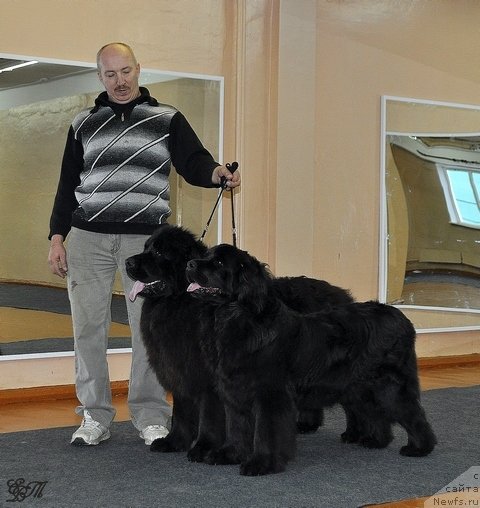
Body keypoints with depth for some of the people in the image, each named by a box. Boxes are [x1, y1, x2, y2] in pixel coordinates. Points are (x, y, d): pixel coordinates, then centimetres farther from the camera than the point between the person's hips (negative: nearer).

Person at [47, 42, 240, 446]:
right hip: (87, 238, 2)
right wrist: (57, 237, 8)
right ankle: (95, 416, 12)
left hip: (146, 239, -2)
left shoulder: (167, 119, 8)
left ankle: (151, 417, 7)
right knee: (89, 327, 2)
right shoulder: (84, 124, 15)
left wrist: (216, 172, -24)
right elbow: (68, 185, 15)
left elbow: (193, 163, -1)